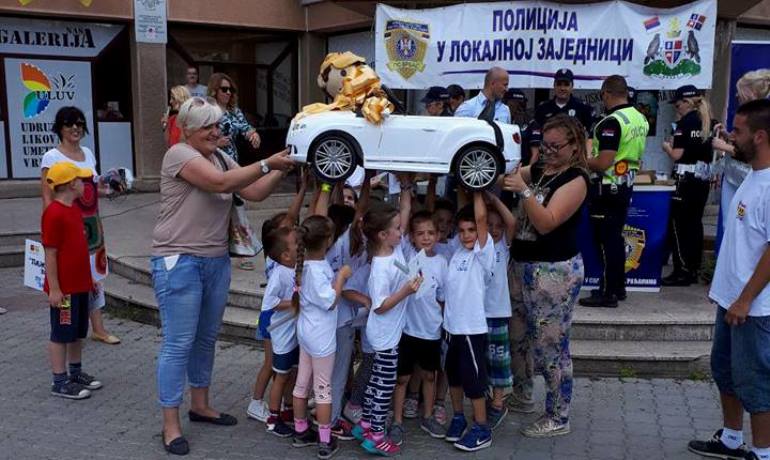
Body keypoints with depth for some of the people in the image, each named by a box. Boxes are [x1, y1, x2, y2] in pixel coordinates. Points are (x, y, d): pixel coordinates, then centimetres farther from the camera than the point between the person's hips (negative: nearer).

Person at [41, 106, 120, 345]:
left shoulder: (88, 153, 12)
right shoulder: (52, 157, -7)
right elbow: (47, 198, -12)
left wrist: (102, 189, 5)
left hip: (91, 224, 6)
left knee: (95, 275, 10)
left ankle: (98, 329, 19)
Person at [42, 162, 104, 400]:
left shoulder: (74, 210, 11)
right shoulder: (54, 214, -18)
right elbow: (50, 254, -18)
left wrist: (89, 278, 20)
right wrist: (54, 289, -19)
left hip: (80, 284, 9)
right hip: (64, 288, -9)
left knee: (78, 332, 17)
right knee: (61, 334, 2)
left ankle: (76, 373, 30)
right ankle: (60, 382, 11)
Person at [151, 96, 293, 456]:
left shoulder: (222, 159, 12)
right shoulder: (178, 154, -12)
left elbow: (255, 193, 6)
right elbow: (221, 183, -25)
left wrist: (282, 169, -7)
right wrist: (267, 164, -24)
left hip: (217, 261, 8)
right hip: (179, 261, -8)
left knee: (206, 339, 16)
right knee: (179, 344, -3)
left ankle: (200, 405, 31)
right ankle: (170, 425, 7)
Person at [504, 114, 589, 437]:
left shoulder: (575, 180, -12)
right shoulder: (538, 171, 11)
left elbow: (546, 223, -22)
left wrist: (524, 191, -31)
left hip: (555, 271, -8)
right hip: (522, 265, 8)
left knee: (551, 345, -1)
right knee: (517, 336, 19)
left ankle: (558, 418, 13)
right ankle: (522, 396, 39)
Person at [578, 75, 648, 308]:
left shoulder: (612, 122, -20)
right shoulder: (640, 119, 9)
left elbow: (603, 163, -24)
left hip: (607, 188, -9)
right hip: (626, 185, 9)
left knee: (606, 241, -2)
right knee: (616, 237, 17)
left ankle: (607, 293, 4)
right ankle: (618, 287, 25)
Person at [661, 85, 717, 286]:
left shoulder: (685, 122, -10)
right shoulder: (709, 122, 11)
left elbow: (677, 155, -14)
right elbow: (711, 151, 15)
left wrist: (667, 147, 5)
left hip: (687, 179, -8)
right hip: (704, 178, 8)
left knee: (678, 224, -2)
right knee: (695, 223, 11)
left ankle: (682, 271, -1)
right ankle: (694, 270, 16)